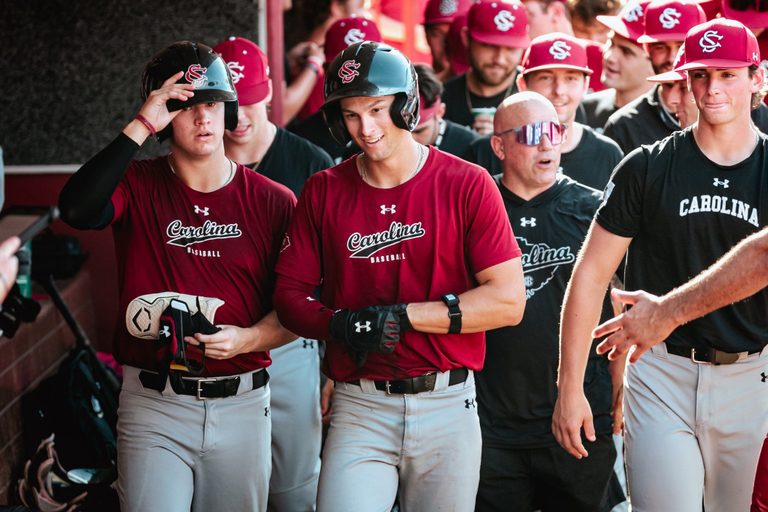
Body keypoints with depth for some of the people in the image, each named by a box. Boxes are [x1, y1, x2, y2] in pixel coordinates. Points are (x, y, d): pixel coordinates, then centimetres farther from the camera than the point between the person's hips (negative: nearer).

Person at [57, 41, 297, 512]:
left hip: (242, 406, 2)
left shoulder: (274, 203, 2)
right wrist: (140, 127, -20)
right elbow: (77, 209, -23)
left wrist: (247, 339, -15)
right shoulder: (138, 186, 0)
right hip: (153, 406, -1)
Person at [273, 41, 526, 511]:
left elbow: (508, 301, -9)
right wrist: (339, 325, -14)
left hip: (447, 407, -1)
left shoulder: (468, 185, -2)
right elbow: (290, 292, 7)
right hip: (360, 409, 1)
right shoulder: (324, 192, 6)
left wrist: (402, 316, -15)